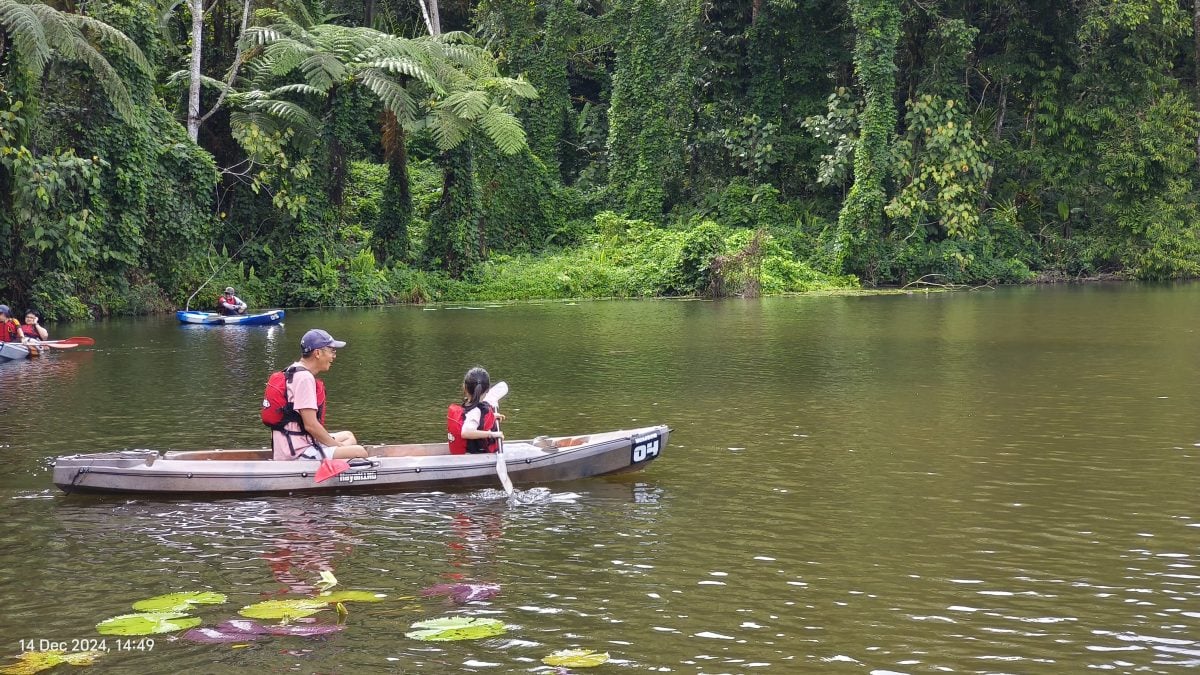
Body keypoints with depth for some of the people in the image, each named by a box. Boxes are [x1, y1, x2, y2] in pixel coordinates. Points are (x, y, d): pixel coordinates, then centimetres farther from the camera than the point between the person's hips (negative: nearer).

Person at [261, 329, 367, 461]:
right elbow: (310, 425, -20)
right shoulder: (304, 378, -17)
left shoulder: (294, 372, 16)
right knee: (359, 452, -12)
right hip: (297, 453, -11)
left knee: (348, 436, 24)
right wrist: (338, 445, -7)